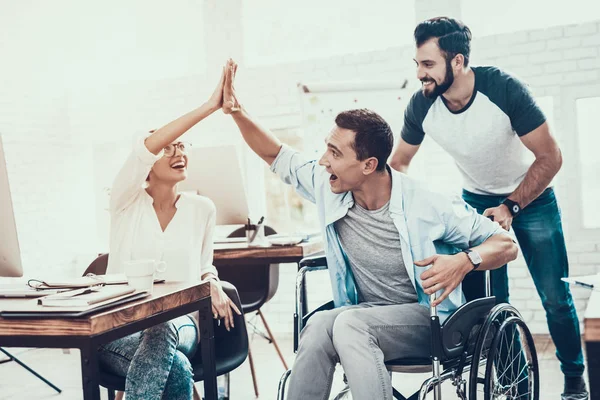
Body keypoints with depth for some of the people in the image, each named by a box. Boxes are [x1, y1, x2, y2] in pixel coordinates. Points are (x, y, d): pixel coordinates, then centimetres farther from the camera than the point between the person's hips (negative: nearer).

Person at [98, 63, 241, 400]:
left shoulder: (202, 208, 7)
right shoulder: (127, 201, -1)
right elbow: (145, 148, -21)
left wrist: (213, 284, -6)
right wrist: (209, 106, -27)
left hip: (179, 323, 2)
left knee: (161, 335, -38)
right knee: (177, 370, -37)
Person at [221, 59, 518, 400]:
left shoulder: (425, 206, -19)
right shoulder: (328, 188, -5)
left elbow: (506, 245, -13)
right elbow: (278, 156, 10)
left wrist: (465, 261, -34)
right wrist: (236, 110, -2)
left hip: (427, 318, -4)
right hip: (365, 316, 4)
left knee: (349, 323, -34)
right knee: (319, 325, -31)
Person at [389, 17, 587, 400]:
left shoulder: (504, 89, -30)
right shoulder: (422, 106, -20)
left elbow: (551, 157, -21)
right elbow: (399, 163, -3)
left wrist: (512, 207, -25)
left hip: (531, 197, -3)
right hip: (478, 200, 3)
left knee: (555, 297, -2)